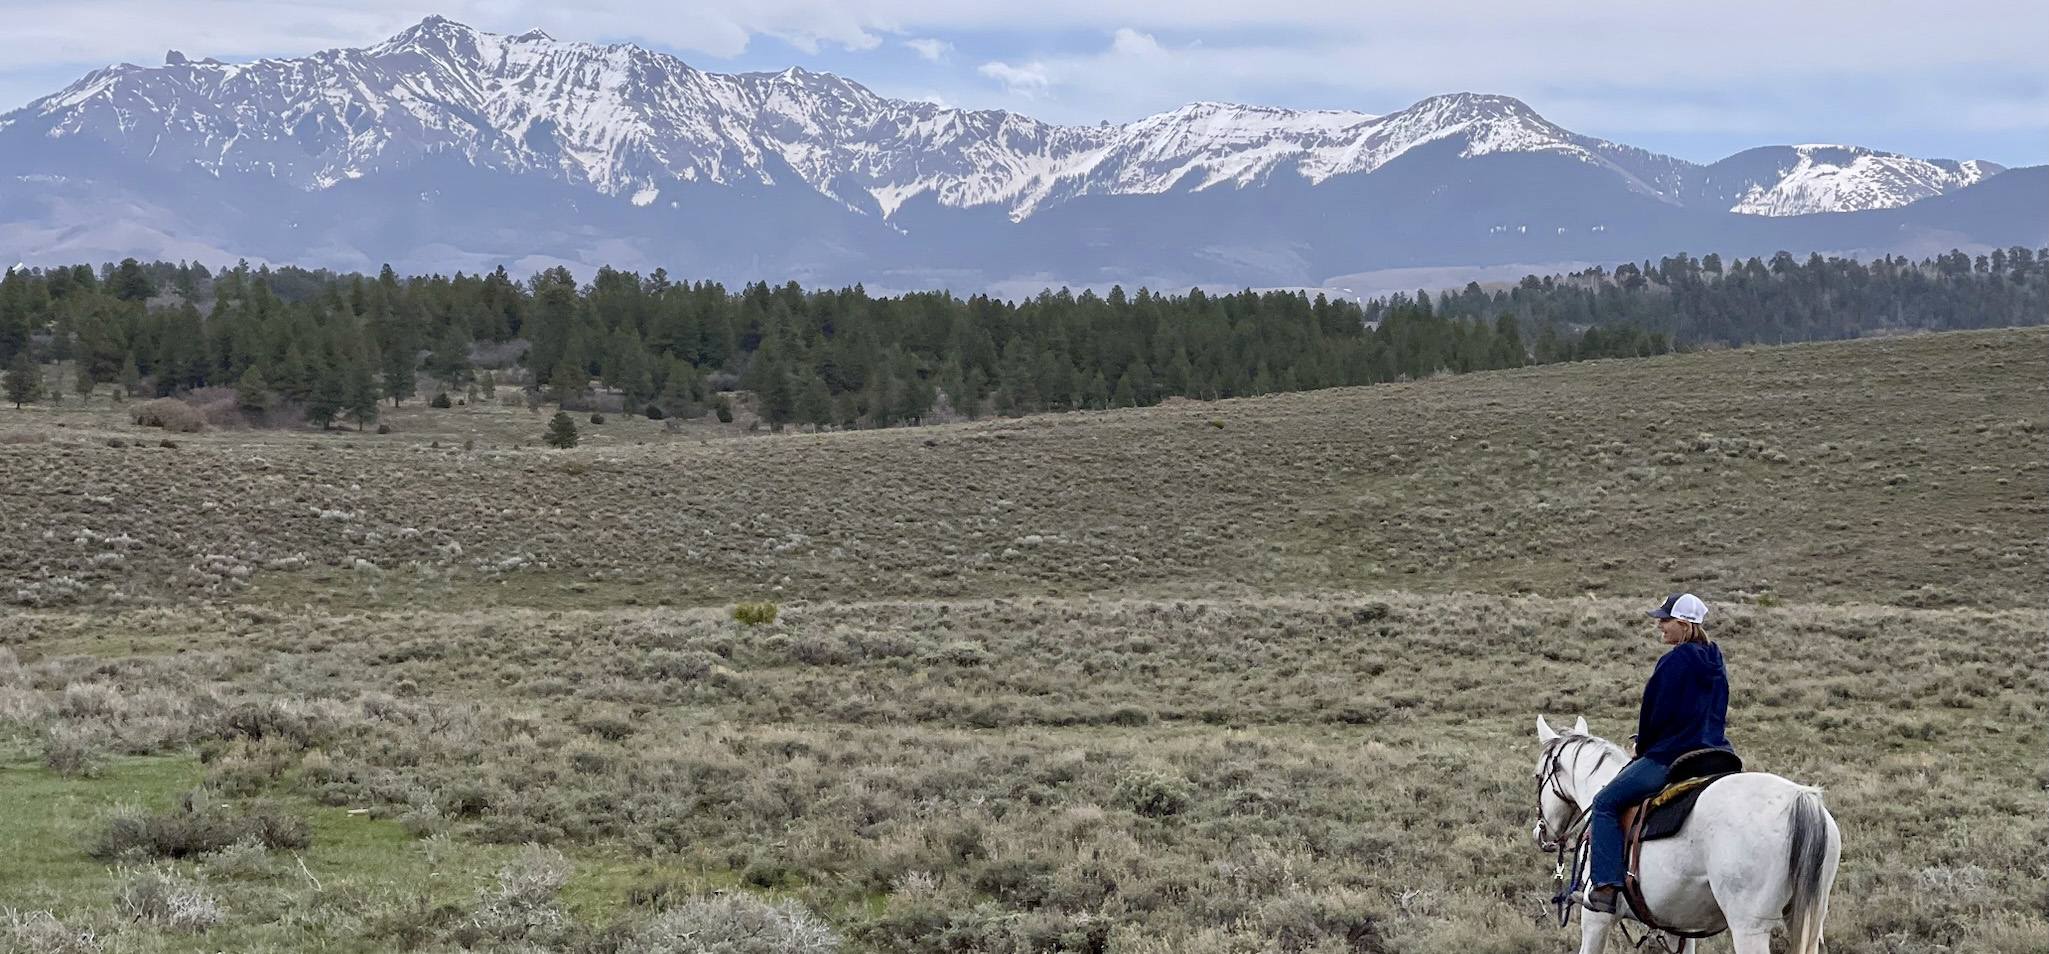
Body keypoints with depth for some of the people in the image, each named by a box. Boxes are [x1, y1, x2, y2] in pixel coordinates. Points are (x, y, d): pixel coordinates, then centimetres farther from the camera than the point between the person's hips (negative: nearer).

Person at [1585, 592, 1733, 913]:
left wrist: (1642, 748, 10)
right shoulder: (1716, 664, 12)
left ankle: (1607, 886, -11)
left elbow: (1654, 712, -10)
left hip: (1670, 758, -8)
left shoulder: (1674, 661, -14)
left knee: (1606, 803, 0)